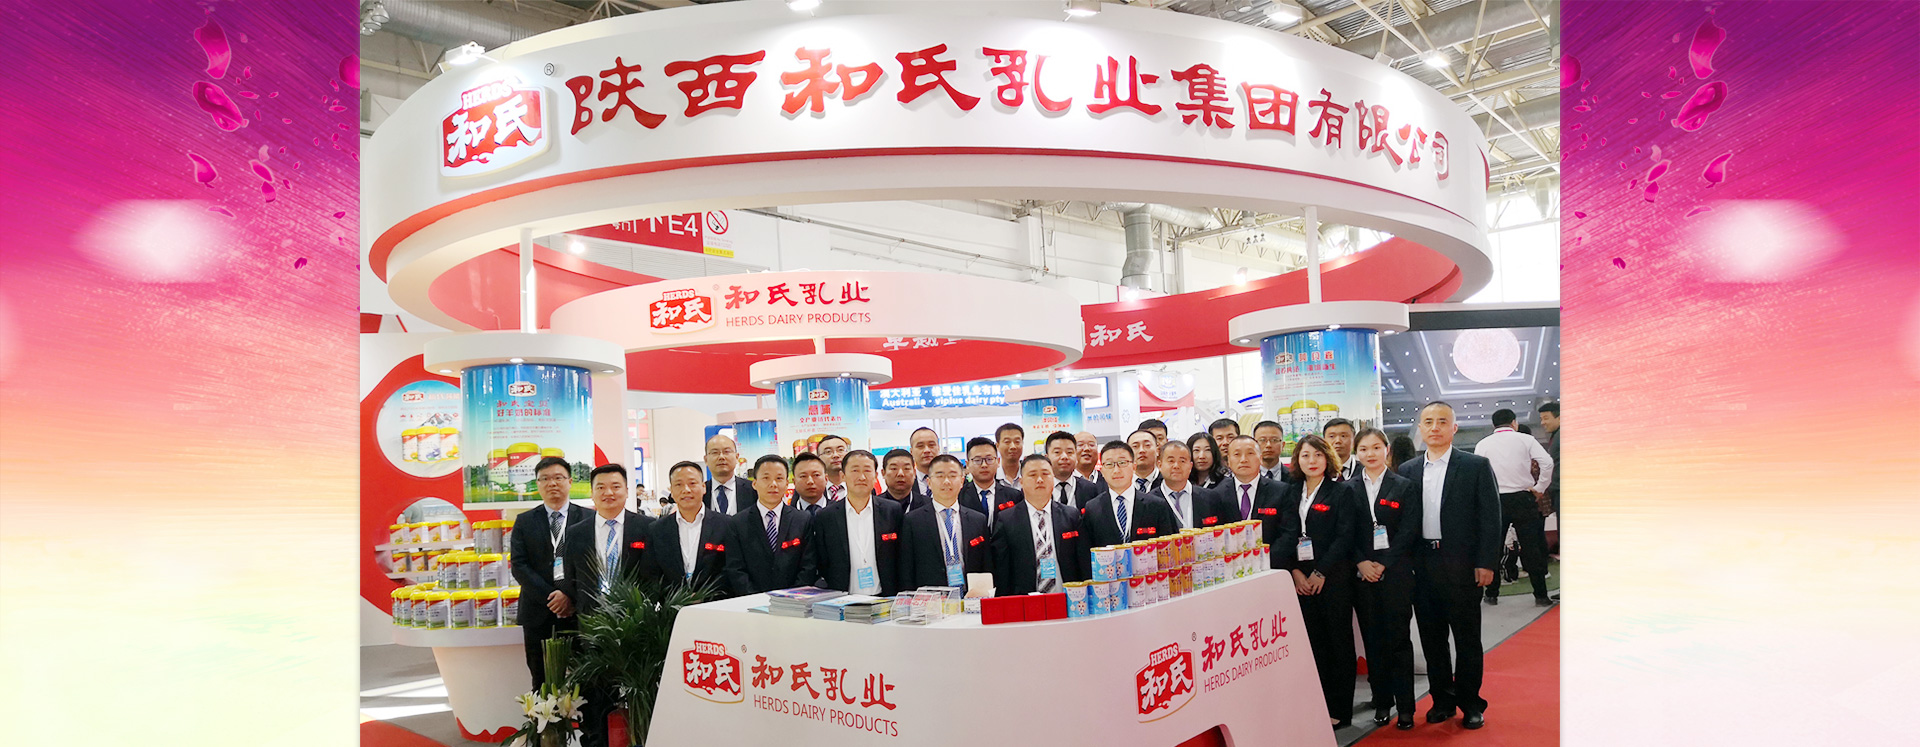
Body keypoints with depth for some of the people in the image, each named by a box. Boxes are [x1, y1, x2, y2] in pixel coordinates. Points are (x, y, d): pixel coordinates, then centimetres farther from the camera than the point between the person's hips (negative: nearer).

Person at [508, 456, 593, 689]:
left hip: (578, 610, -1)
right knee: (541, 680, 5)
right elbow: (519, 566, 2)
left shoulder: (588, 519, 6)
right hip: (538, 613, 1)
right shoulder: (524, 521, 10)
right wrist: (550, 597, -9)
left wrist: (570, 596, -13)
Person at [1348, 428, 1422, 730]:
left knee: (1398, 637, 0)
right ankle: (1381, 701, 15)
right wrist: (1361, 563, -8)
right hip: (1363, 574, 2)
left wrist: (1384, 564, -10)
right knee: (1373, 638, 6)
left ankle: (1405, 706, 6)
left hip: (1396, 572, -2)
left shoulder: (1405, 487, 3)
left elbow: (1409, 531, -3)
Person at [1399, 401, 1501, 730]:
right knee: (1431, 637, 10)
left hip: (1462, 566, -3)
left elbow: (1490, 518, -4)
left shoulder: (1477, 466, -2)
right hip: (1421, 565, 3)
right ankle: (1442, 700, 23)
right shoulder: (1407, 470, 7)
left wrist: (1486, 563, -9)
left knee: (1467, 638, 6)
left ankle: (1470, 703, 19)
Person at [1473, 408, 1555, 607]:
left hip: (1495, 500, 1)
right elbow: (1547, 462, -8)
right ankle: (1540, 595, 6)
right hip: (1523, 499, -1)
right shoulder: (1525, 439, 2)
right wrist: (1540, 488, 2)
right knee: (1531, 547, 3)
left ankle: (1492, 594, 11)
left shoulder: (1483, 445, 5)